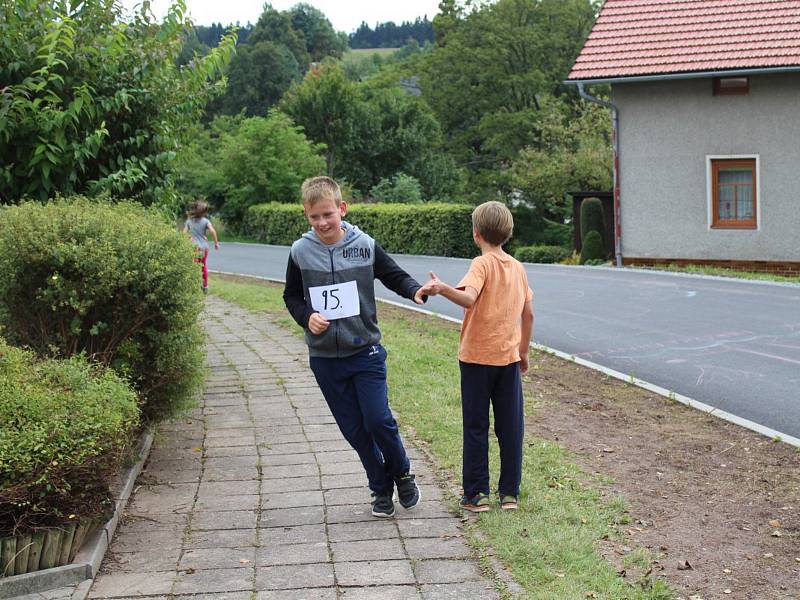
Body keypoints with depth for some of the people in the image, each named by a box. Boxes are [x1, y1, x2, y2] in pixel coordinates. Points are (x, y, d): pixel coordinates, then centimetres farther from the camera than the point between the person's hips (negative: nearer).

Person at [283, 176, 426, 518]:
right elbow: (291, 296, 9)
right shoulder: (301, 252, -2)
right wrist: (307, 317, -11)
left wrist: (416, 291, -18)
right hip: (324, 359, 2)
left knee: (378, 420, -7)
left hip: (365, 352, -2)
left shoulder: (365, 246, -5)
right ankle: (381, 489, 25)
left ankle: (402, 473, 21)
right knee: (353, 429, 8)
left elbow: (395, 276, 3)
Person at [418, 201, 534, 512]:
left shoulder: (482, 264, -11)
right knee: (510, 427, 8)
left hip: (477, 357, -5)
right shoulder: (517, 267, 7)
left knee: (476, 427, 5)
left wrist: (441, 288, -45)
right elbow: (528, 314, 11)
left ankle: (477, 494, 9)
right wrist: (523, 352, 21)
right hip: (509, 357, 5)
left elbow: (468, 298, -30)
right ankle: (510, 493, 13)